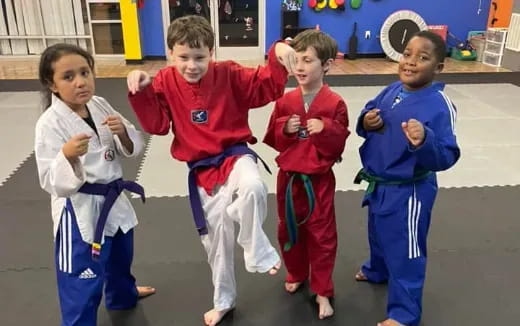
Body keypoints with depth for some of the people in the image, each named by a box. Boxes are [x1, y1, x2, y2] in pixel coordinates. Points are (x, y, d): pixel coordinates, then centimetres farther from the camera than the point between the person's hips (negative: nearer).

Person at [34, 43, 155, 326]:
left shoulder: (100, 105, -3)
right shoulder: (50, 123, -20)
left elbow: (132, 149, 2)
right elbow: (53, 183, -21)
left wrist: (123, 132, -19)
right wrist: (67, 155, -39)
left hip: (112, 200, 7)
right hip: (79, 212, -7)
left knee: (120, 259, 31)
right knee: (82, 285, 3)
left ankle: (123, 295, 60)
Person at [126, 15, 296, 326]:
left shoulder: (229, 74, -10)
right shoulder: (166, 82, -4)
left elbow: (268, 87, -13)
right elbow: (156, 125, -6)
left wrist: (278, 57, -30)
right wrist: (143, 92, -20)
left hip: (235, 154, -2)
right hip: (202, 169, 2)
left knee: (252, 188, -40)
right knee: (216, 235, 14)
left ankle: (258, 250, -10)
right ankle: (223, 301, 37)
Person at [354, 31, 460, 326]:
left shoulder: (440, 105, -22)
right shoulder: (392, 91, -3)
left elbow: (447, 157, -25)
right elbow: (369, 115, 10)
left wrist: (424, 141, -44)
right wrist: (366, 122, -14)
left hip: (409, 192, -7)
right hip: (379, 185, 7)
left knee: (404, 250, 7)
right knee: (379, 234, 30)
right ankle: (377, 270, 59)